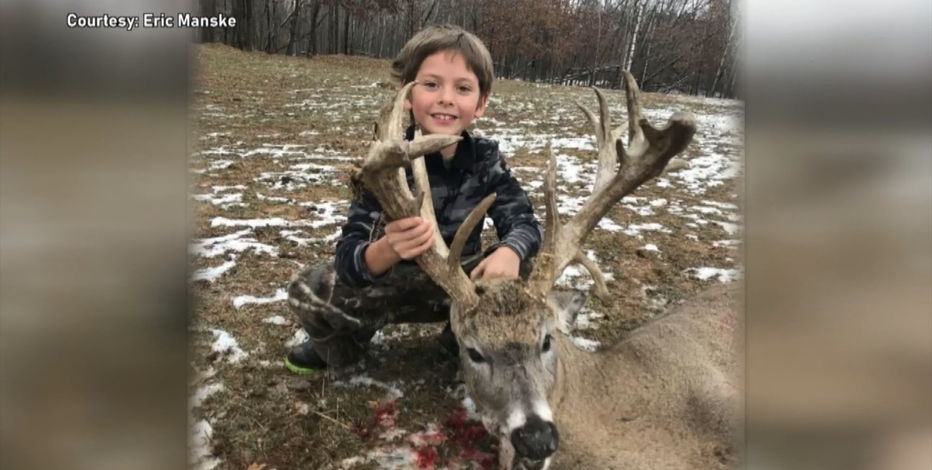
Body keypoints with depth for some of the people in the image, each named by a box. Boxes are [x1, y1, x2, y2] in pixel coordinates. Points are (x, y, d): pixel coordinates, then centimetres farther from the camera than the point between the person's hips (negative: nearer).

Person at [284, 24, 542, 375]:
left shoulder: (486, 160, -12)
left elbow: (524, 221, -16)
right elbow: (349, 257, -28)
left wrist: (509, 251, -41)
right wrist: (387, 250, -52)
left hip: (458, 285, 3)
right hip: (390, 284, -2)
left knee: (523, 265, -24)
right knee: (309, 291, -27)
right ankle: (341, 344, 9)